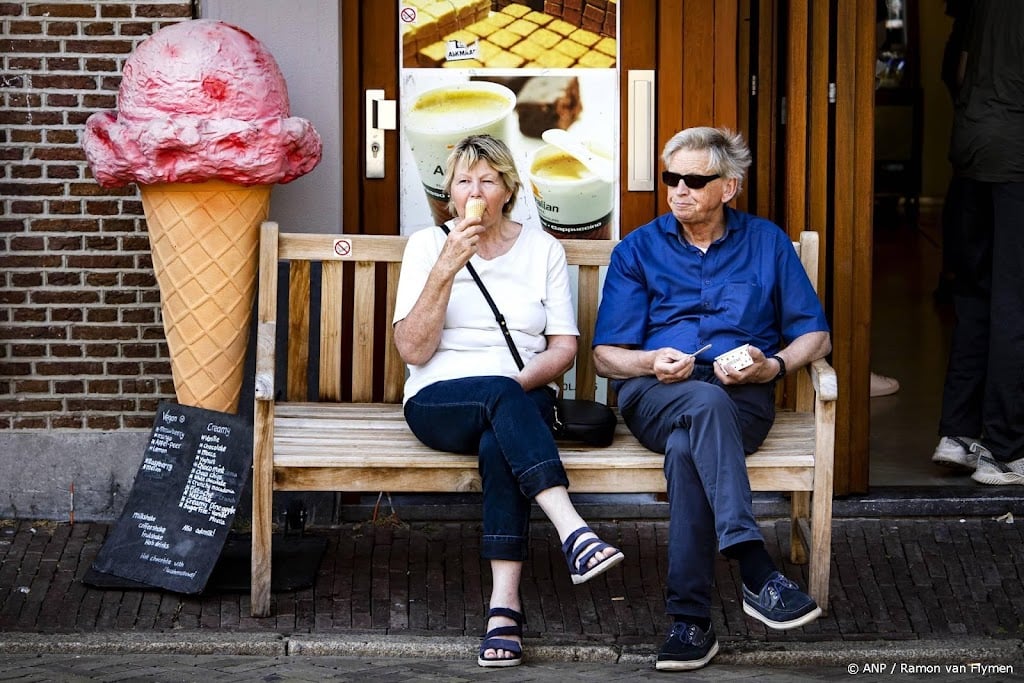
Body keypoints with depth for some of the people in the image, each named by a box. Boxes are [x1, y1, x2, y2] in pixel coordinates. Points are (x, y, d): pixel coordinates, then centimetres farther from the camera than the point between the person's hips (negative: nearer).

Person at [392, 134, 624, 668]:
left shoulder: (541, 248, 13)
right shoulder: (427, 245, 8)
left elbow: (564, 348, 9)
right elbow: (413, 350, -3)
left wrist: (526, 380, -12)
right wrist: (446, 268, -12)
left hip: (523, 400, 1)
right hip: (439, 401, -1)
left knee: (499, 446, -35)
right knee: (500, 394, -36)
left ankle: (505, 602, -42)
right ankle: (572, 531, -50)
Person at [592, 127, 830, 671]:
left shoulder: (766, 242, 17)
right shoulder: (638, 249, 16)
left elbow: (815, 335, 14)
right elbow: (606, 356, 11)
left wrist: (771, 365, -7)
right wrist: (651, 362, -12)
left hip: (743, 398, 0)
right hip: (654, 396, 0)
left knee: (687, 449, -37)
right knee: (706, 402, -39)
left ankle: (690, 619, -38)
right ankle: (757, 573, -50)